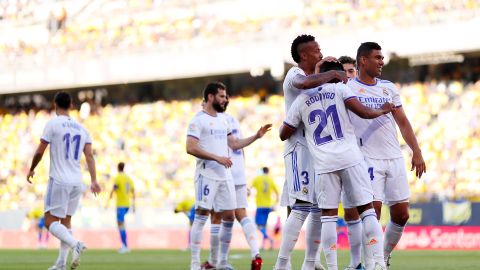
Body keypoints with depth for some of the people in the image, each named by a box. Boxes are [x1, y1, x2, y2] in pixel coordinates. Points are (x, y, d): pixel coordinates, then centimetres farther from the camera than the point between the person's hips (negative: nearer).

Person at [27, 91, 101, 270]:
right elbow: (89, 155, 4)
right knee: (66, 221, 14)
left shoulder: (53, 124, -4)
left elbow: (40, 151, -5)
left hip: (59, 180, -6)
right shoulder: (81, 128, 12)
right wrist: (93, 180, 1)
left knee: (50, 221, -2)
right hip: (77, 182, 6)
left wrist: (31, 169, 11)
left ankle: (75, 244, -26)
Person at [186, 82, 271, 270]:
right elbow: (191, 148, -17)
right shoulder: (198, 120, -8)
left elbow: (233, 144, 25)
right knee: (202, 215, -9)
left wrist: (256, 136, 17)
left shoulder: (223, 119, 18)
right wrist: (217, 158, -20)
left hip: (225, 175, 8)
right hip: (207, 174, -8)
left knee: (229, 217, 7)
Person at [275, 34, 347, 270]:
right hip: (300, 148, -9)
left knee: (319, 210, 9)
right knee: (302, 207, -18)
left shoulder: (316, 77, 21)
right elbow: (306, 83, -31)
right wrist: (331, 73, -22)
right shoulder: (295, 75, -7)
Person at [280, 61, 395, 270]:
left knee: (328, 216, 6)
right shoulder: (340, 89, 7)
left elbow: (284, 134, 19)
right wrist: (382, 111, 13)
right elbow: (364, 113, -6)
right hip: (350, 158, -1)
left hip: (324, 164, 1)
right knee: (367, 209, 4)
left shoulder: (302, 100, 14)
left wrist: (285, 124, 41)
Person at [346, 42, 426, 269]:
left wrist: (417, 152, 10)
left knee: (401, 214, 4)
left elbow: (403, 123, 17)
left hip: (395, 159, 5)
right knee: (373, 210, -14)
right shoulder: (348, 88, 0)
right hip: (368, 160, -5)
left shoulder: (388, 88, 15)